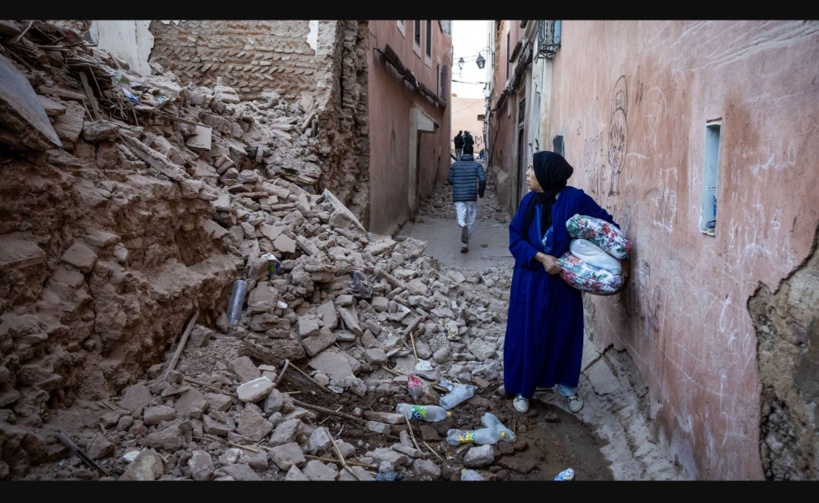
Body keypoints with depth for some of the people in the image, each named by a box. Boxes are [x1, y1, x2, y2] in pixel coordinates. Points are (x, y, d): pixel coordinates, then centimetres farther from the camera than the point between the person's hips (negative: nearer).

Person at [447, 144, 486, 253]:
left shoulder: (455, 165, 5)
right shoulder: (477, 165, -1)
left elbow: (449, 180, 7)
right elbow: (483, 179, -12)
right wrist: (481, 191, 3)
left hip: (458, 197, 1)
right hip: (472, 196, -1)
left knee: (461, 219, -1)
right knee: (470, 221, 11)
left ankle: (463, 226, -37)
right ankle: (465, 245, 14)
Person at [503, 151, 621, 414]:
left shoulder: (575, 199, -12)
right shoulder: (529, 201, -2)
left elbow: (607, 224, -4)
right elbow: (515, 239, -3)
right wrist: (541, 257, -18)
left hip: (564, 280, -2)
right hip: (531, 280, 2)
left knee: (565, 332, 11)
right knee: (527, 333, 7)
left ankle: (568, 385, 33)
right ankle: (522, 389, 23)